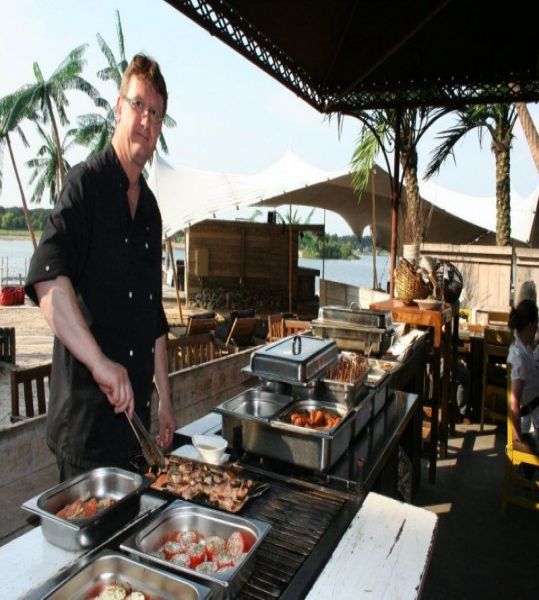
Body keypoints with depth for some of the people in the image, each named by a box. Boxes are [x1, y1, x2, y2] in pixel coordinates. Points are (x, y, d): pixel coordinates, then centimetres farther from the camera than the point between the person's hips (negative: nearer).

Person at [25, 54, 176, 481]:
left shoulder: (150, 208, 11)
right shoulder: (87, 183, -10)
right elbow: (47, 279, -27)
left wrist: (165, 398, 16)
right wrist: (99, 361, -35)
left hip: (134, 414, 7)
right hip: (86, 415, -7)